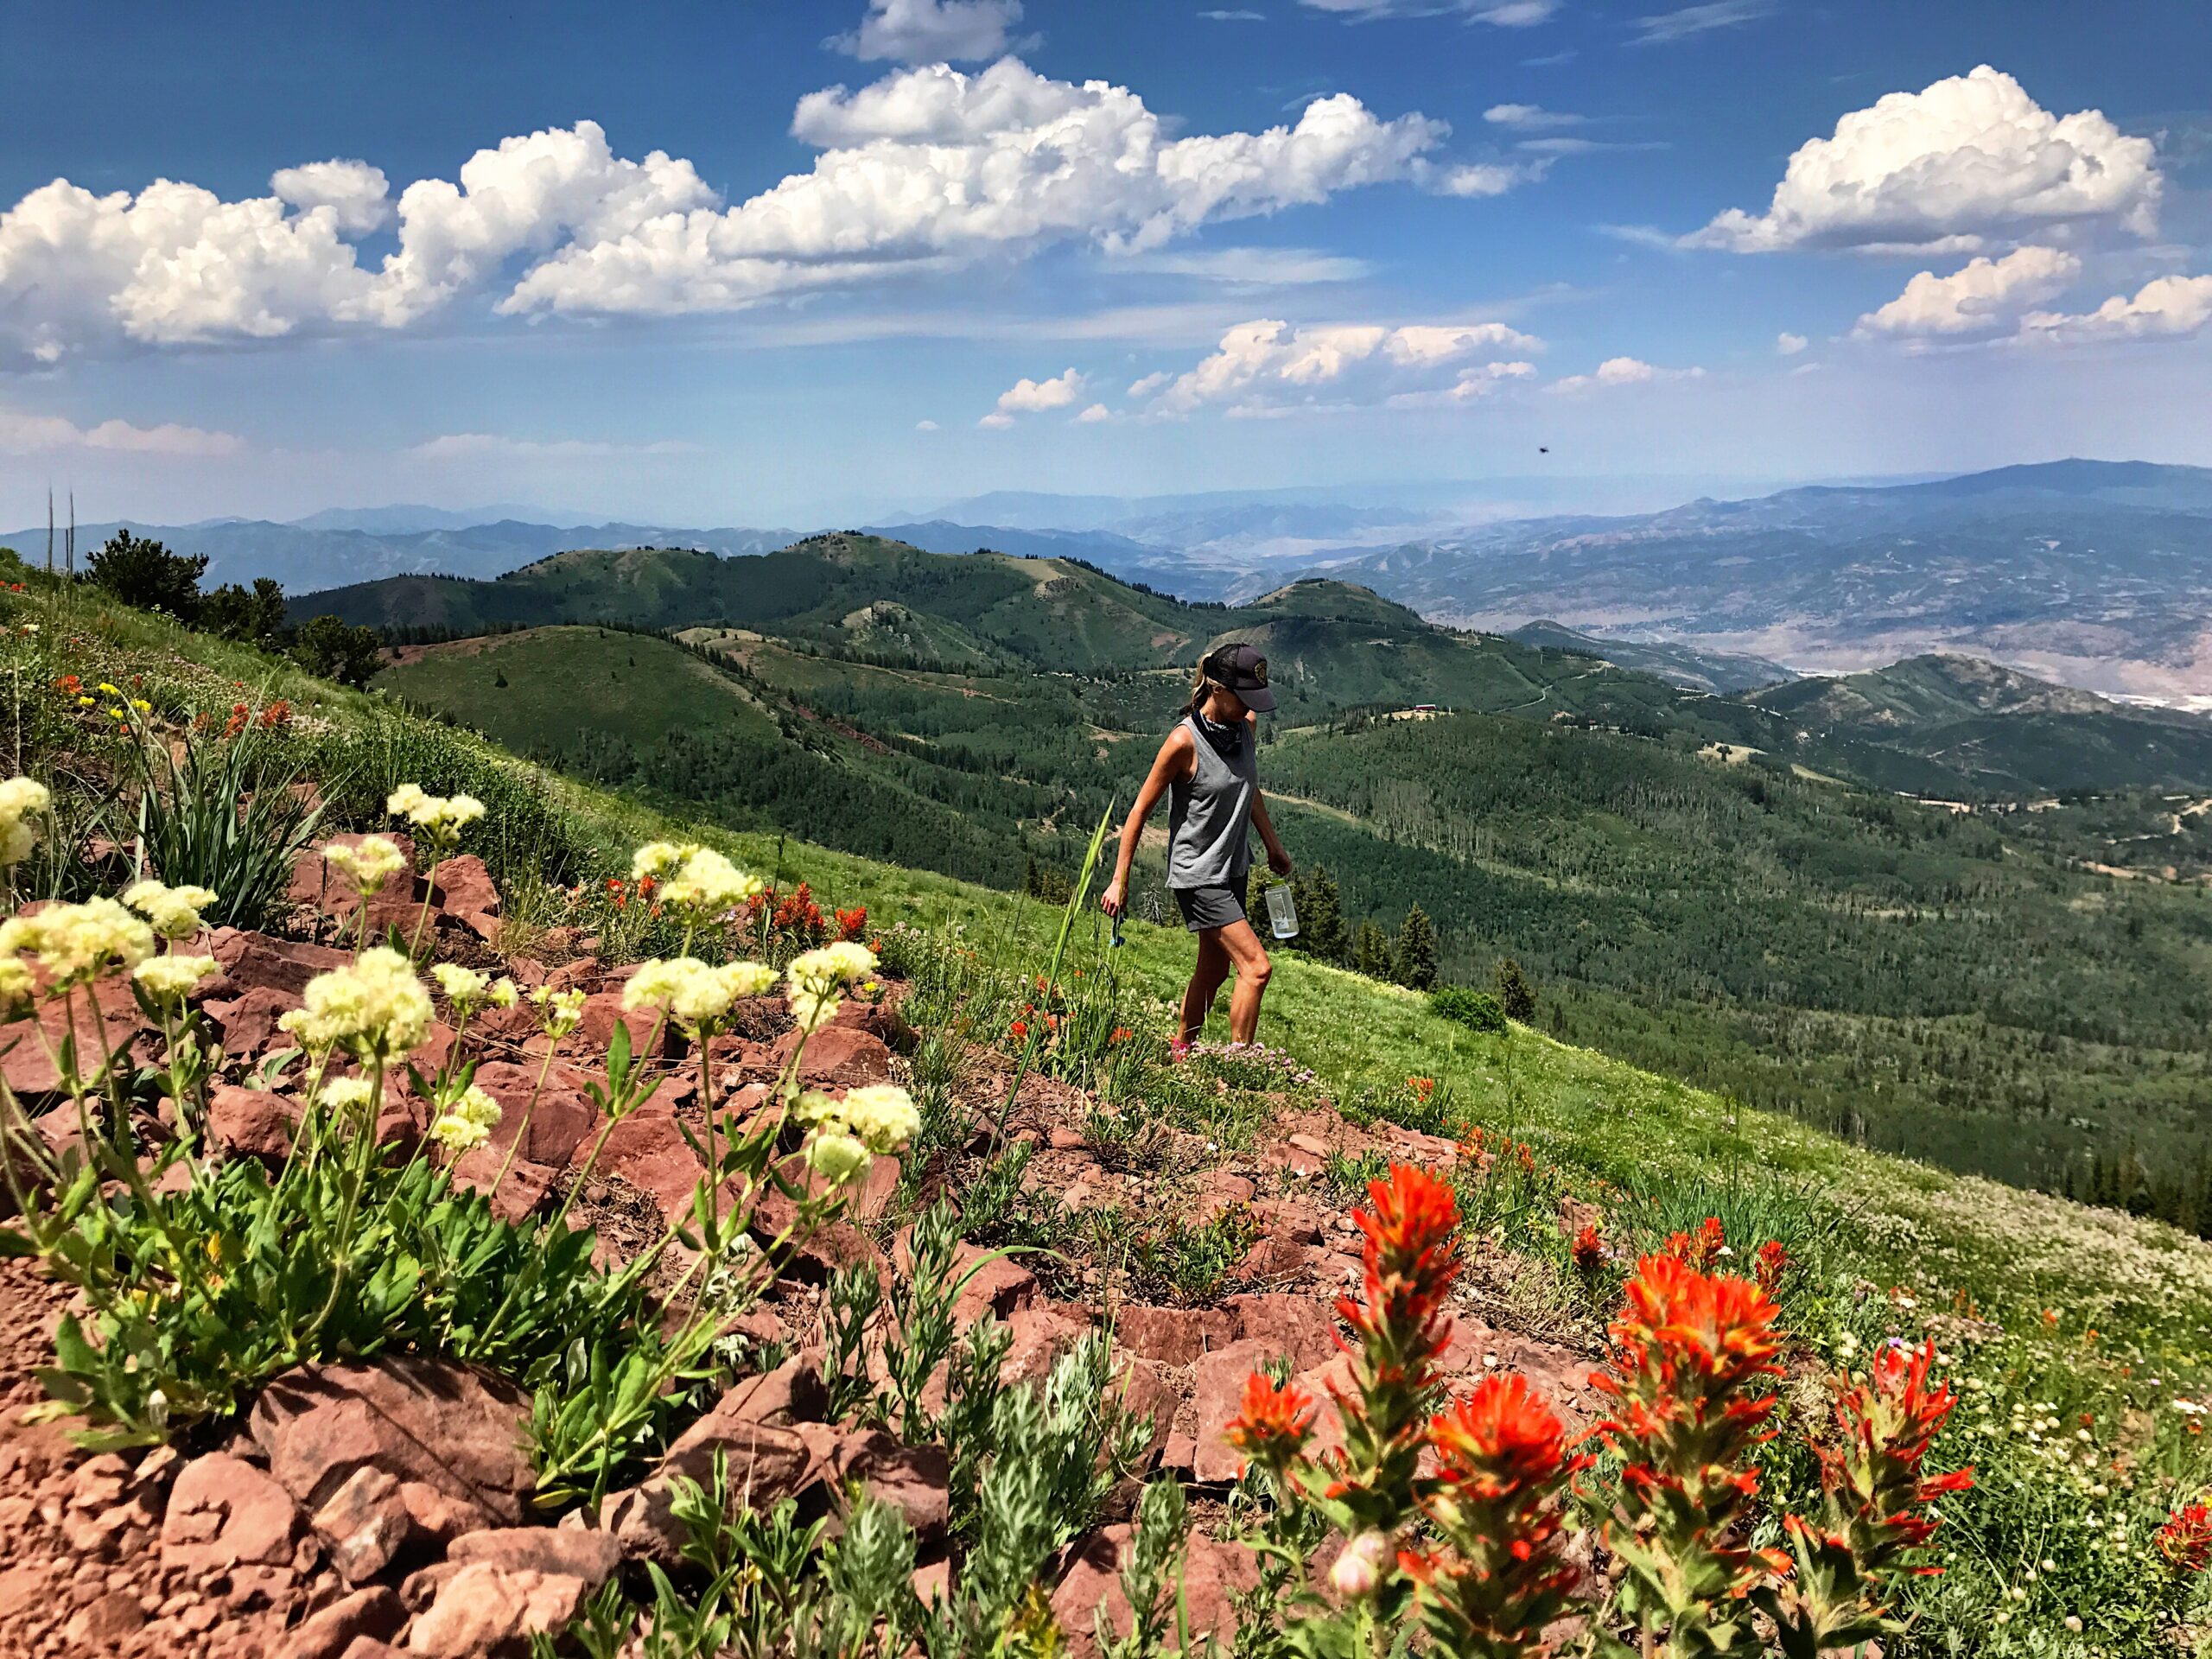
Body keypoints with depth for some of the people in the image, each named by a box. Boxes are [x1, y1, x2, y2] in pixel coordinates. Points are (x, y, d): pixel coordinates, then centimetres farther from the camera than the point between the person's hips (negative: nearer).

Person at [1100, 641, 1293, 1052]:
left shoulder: (1247, 725, 1)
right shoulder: (1185, 740, -20)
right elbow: (1141, 809, -14)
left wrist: (1273, 845, 25)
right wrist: (1120, 881, -13)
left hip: (1233, 868, 8)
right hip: (1197, 875, -8)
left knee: (1213, 971, 17)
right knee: (1256, 967, -13)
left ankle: (1180, 1052, 34)